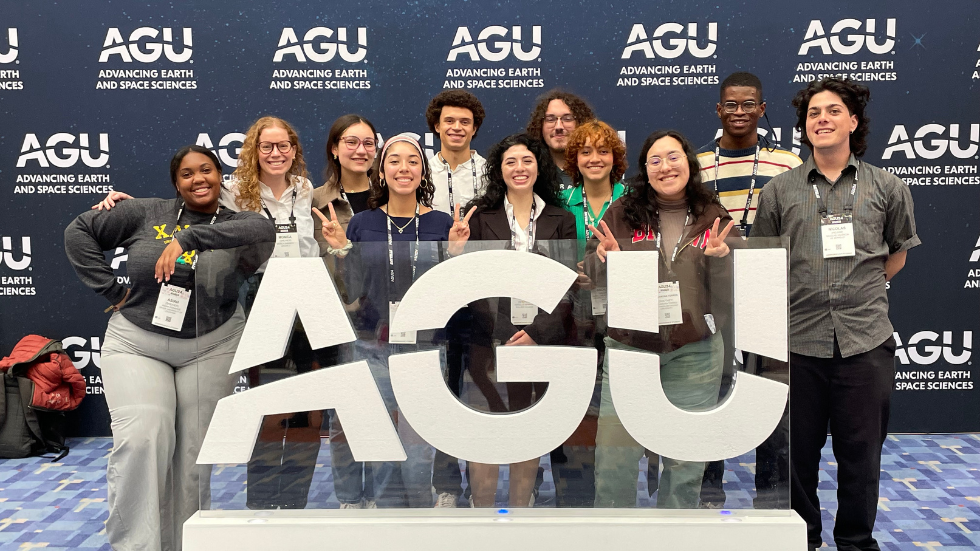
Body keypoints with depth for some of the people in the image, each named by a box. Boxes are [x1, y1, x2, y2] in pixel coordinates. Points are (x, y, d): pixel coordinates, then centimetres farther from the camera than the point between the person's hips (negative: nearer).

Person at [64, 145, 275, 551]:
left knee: (194, 450, 3)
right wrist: (110, 290, 1)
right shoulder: (146, 214, 2)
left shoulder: (234, 225, -1)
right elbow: (79, 232, 8)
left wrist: (189, 238, -32)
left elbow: (263, 231, -26)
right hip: (137, 343, 0)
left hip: (211, 348, 1)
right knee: (141, 438, -17)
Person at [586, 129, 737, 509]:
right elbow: (592, 276, 6)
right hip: (628, 346, 0)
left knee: (684, 463, 9)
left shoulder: (713, 218, 5)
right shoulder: (622, 213, 4)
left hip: (694, 353, 1)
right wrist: (607, 258, -14)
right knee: (614, 457, 1)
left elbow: (728, 295, 4)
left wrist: (719, 258, -14)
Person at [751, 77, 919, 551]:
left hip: (866, 340, 0)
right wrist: (801, 294, 7)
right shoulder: (780, 191, 5)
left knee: (861, 451, 8)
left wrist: (861, 289, 12)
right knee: (798, 449, 9)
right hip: (798, 339, 0)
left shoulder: (887, 188, 6)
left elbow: (897, 253, 19)